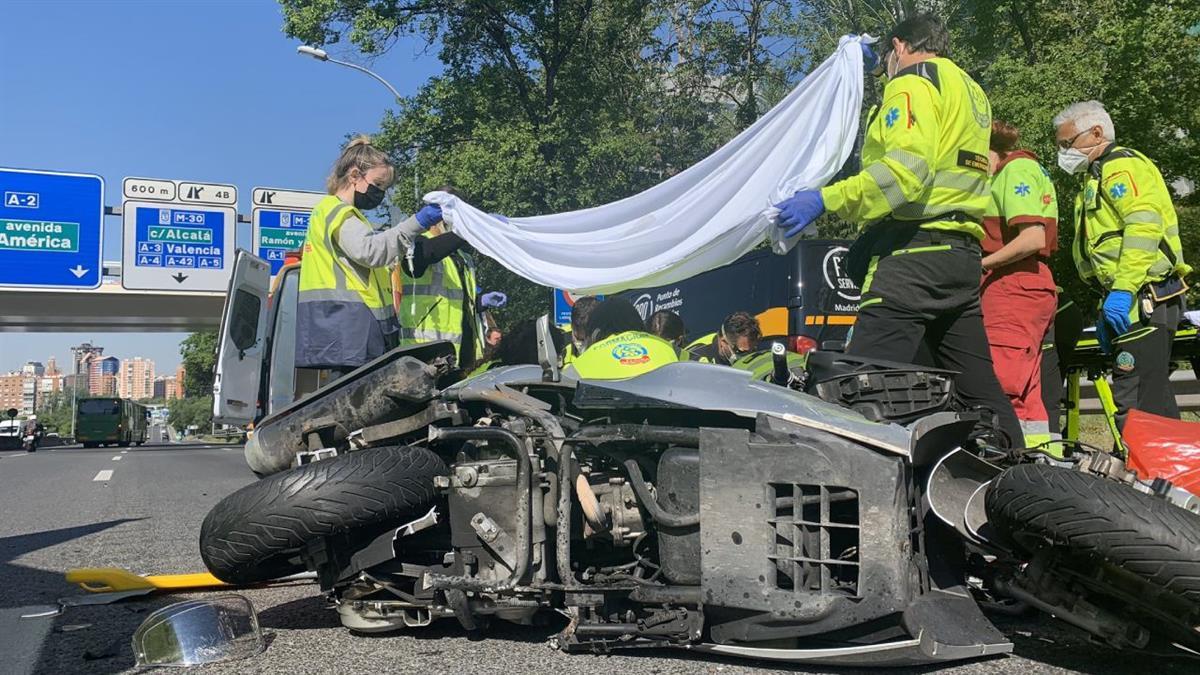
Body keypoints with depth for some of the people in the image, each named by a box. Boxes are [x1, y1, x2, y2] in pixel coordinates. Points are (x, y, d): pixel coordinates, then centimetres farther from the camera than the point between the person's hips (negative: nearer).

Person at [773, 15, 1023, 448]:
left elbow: (907, 168, -17)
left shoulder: (912, 81, -1)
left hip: (914, 251, -9)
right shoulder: (972, 91, 26)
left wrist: (826, 199, -20)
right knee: (978, 389, 13)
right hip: (963, 256, 9)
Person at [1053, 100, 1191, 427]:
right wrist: (1107, 305, 24)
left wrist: (1122, 289, -27)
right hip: (1138, 302, 11)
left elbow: (1144, 224, -21)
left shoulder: (1122, 164, -5)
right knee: (1153, 400, 14)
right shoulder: (1099, 174, 27)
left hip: (1144, 298, -11)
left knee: (1134, 403, -15)